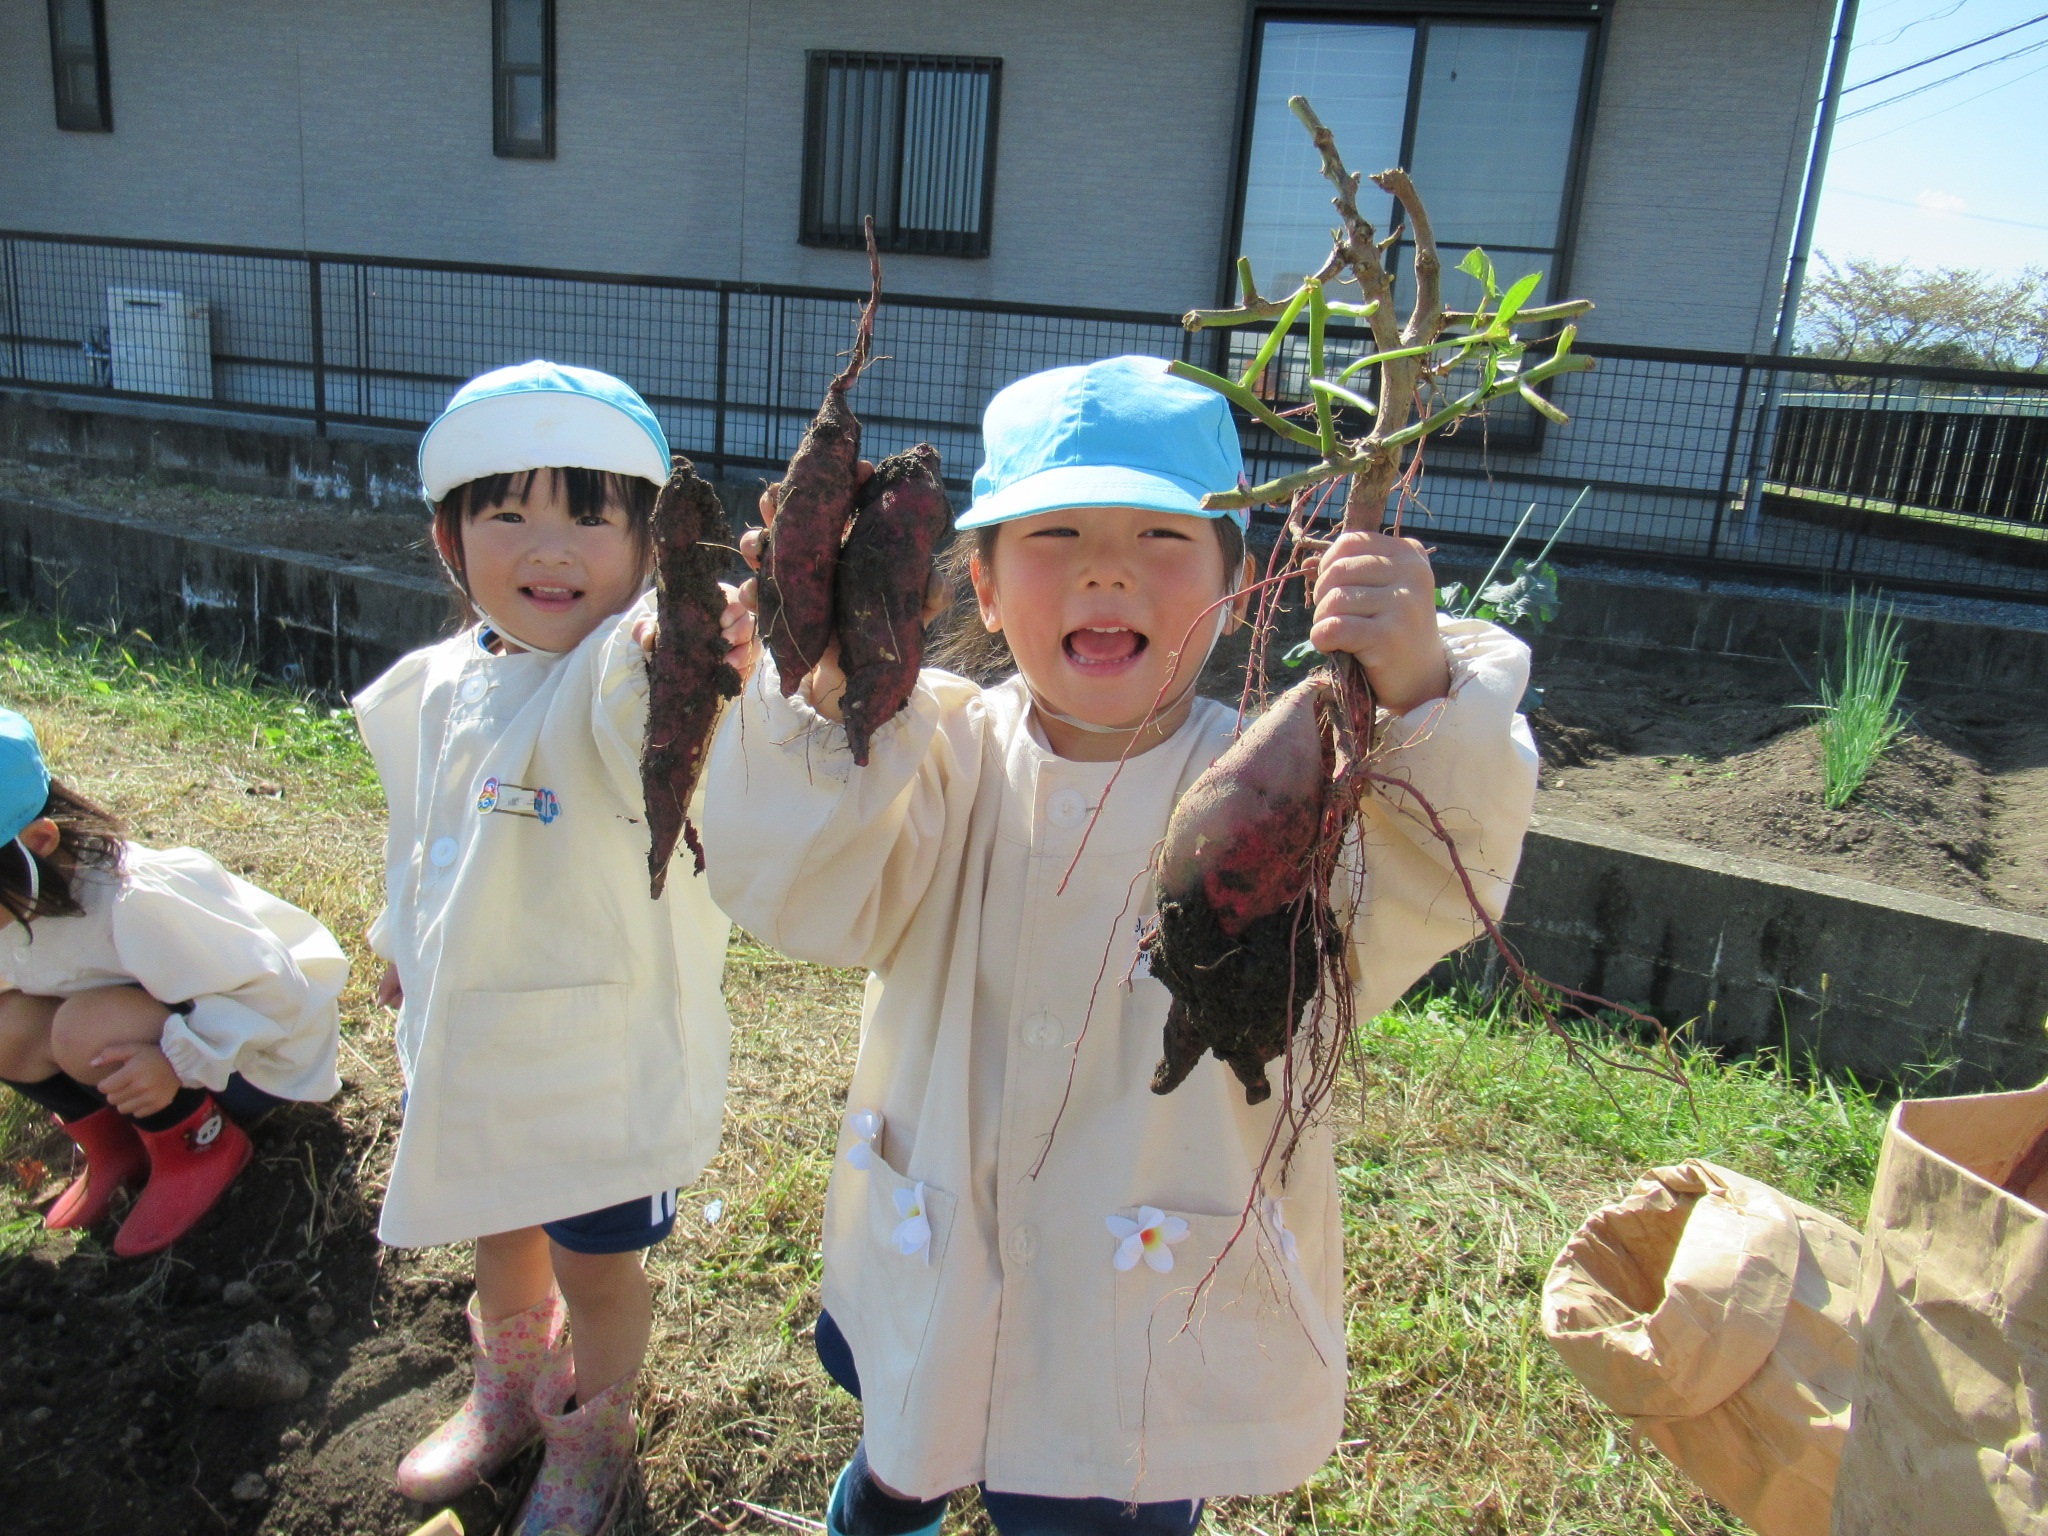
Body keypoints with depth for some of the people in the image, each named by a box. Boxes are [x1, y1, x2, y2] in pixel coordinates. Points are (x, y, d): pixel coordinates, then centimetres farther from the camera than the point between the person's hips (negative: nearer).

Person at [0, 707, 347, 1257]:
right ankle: (114, 1146, 6)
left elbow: (273, 990, -29)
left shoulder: (136, 900, -33)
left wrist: (179, 1060, -39)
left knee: (88, 1028, -32)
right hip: (166, 1023, 8)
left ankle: (200, 1145, -7)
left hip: (258, 1050, -7)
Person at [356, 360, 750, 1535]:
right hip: (471, 1042, 7)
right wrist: (404, 941, 28)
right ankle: (510, 1391, 57)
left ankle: (594, 1432, 46)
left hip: (605, 1056, -6)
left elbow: (643, 736, -52)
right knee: (501, 1229, 28)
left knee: (596, 1260, 15)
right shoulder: (439, 689, -2)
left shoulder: (634, 681, -25)